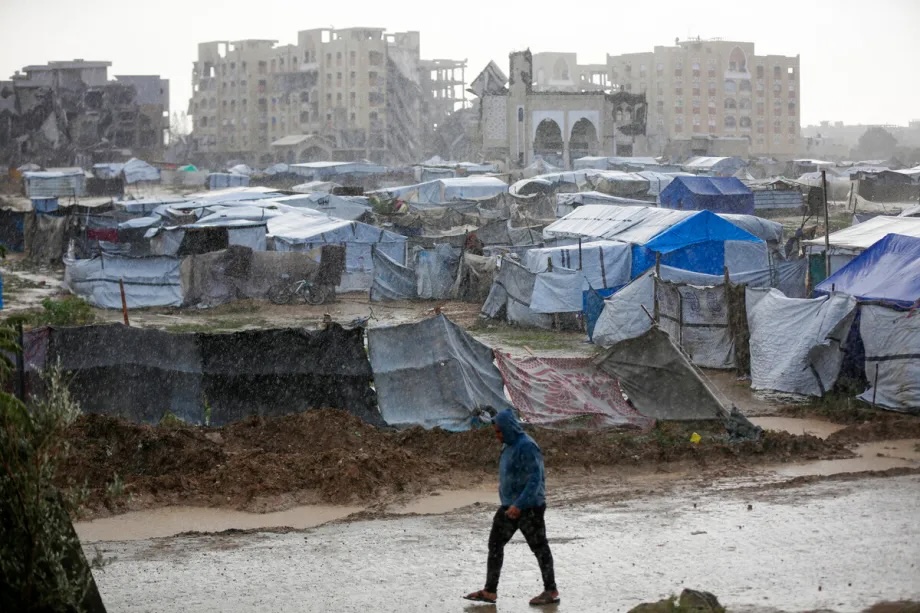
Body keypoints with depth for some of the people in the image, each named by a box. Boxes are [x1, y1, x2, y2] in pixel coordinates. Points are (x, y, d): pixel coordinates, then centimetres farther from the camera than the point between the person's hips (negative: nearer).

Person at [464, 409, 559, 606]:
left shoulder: (527, 447, -19)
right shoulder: (509, 446, 10)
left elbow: (535, 480, -24)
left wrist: (519, 505, -30)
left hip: (529, 507, -9)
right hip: (509, 506, 9)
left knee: (539, 547, 2)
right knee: (495, 544, 6)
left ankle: (551, 591, 13)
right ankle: (490, 591, 9)